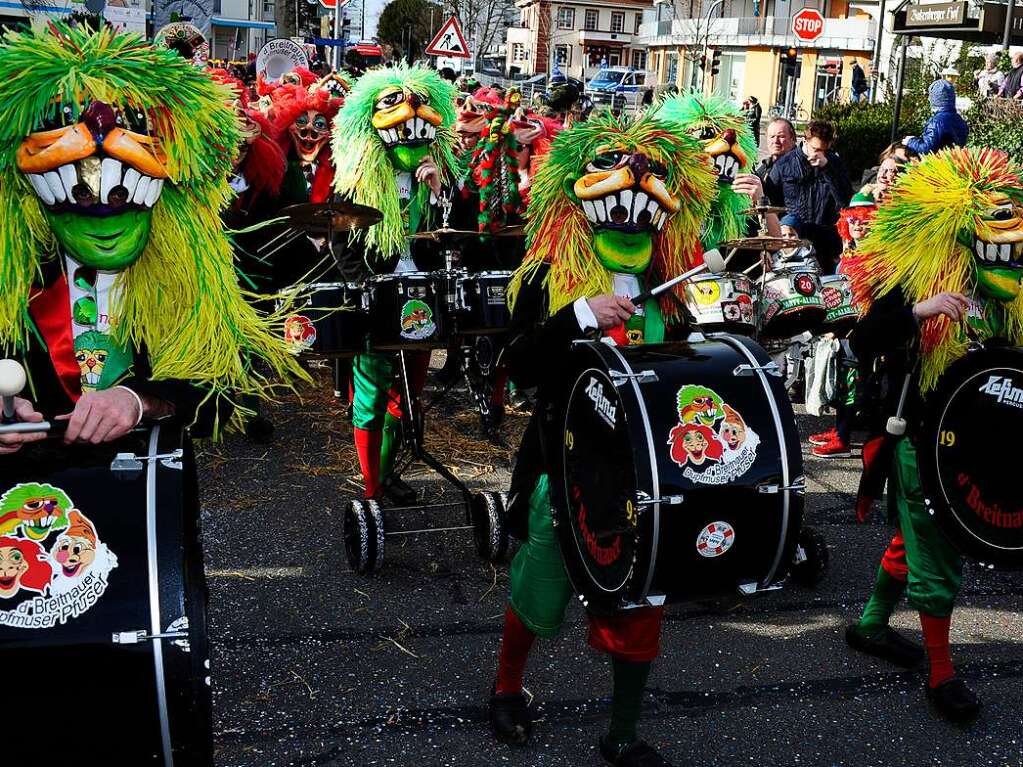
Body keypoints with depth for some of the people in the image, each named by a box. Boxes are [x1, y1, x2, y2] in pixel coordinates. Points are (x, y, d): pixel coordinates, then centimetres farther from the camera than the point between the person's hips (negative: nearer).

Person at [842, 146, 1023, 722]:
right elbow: (864, 345, -26)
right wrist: (918, 310, -37)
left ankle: (872, 626, 38)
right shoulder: (910, 280, -16)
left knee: (914, 537, 20)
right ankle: (942, 673, 13)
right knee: (937, 556, 0)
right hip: (923, 437, -7)